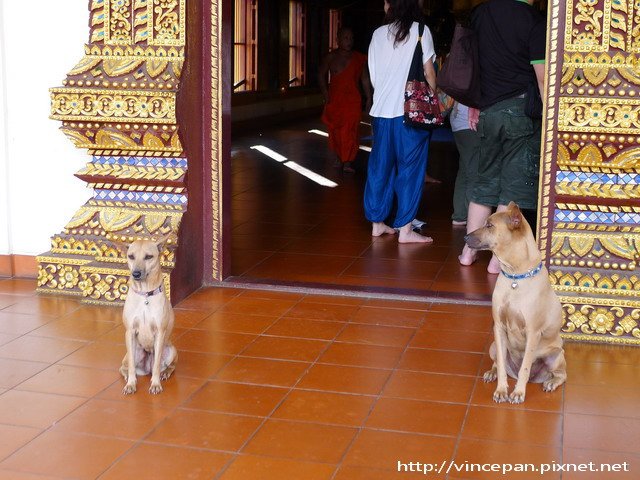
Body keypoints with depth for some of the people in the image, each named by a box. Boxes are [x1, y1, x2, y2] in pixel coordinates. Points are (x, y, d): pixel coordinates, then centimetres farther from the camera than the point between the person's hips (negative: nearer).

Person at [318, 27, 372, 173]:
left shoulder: (360, 58, 3)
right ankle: (339, 157, 22)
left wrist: (369, 98, 4)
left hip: (353, 100, -1)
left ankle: (348, 161, -14)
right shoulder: (330, 57, 3)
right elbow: (321, 75, 11)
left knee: (350, 129, -12)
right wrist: (325, 94, 1)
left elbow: (365, 80, 8)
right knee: (335, 130, 5)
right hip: (334, 99, 2)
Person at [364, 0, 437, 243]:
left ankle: (377, 223, 17)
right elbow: (429, 72, -2)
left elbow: (373, 76, 10)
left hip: (381, 111, 4)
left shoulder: (378, 34, 7)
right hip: (412, 111, -4)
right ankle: (404, 228, 1)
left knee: (380, 167, 11)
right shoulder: (420, 31, -1)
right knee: (410, 168, 2)